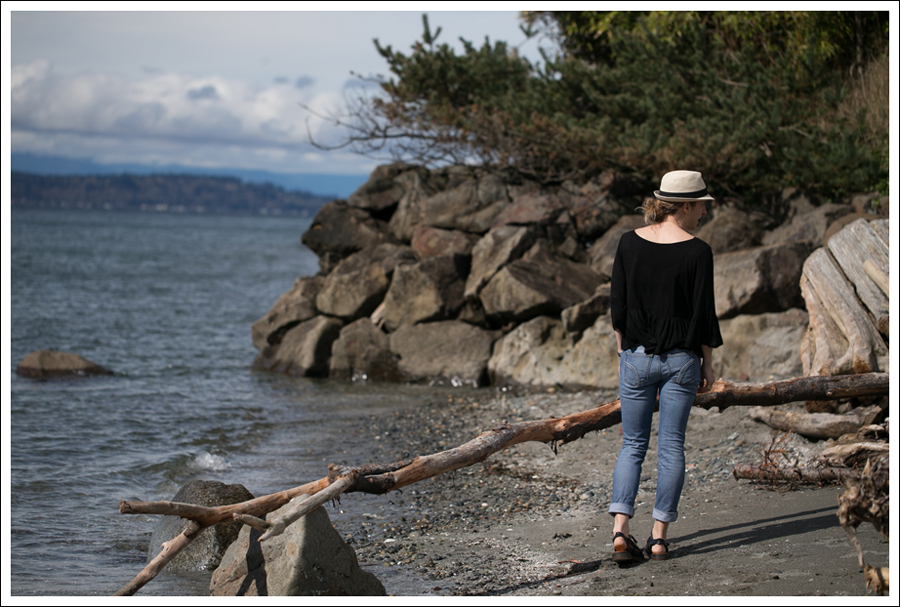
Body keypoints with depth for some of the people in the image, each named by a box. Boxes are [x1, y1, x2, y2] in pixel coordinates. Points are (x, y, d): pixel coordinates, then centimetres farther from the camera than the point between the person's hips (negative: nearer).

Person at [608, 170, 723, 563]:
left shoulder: (630, 242, -1)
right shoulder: (697, 251, -10)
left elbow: (617, 304, 2)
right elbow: (704, 313, -7)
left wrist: (623, 349, 13)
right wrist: (707, 364, 2)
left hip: (636, 357, 2)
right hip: (681, 359, -2)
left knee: (632, 445, 8)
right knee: (671, 446, 7)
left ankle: (620, 530, -7)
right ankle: (659, 536, 6)